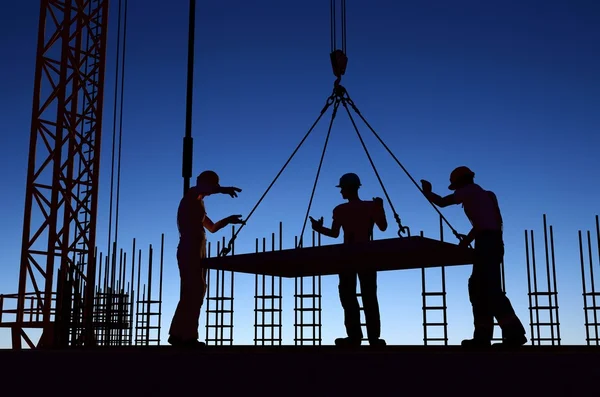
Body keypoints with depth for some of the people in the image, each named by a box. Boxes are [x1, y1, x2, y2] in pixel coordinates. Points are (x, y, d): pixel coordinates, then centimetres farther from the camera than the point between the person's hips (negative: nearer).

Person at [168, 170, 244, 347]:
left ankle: (179, 334, 6)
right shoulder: (191, 197, 0)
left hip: (197, 252, 9)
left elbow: (212, 227, 30)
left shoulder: (198, 204, 25)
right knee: (194, 292, -15)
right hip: (190, 251, -9)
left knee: (193, 293, 5)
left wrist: (228, 220, 20)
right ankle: (187, 336, -17)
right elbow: (197, 189, -26)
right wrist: (222, 190, -28)